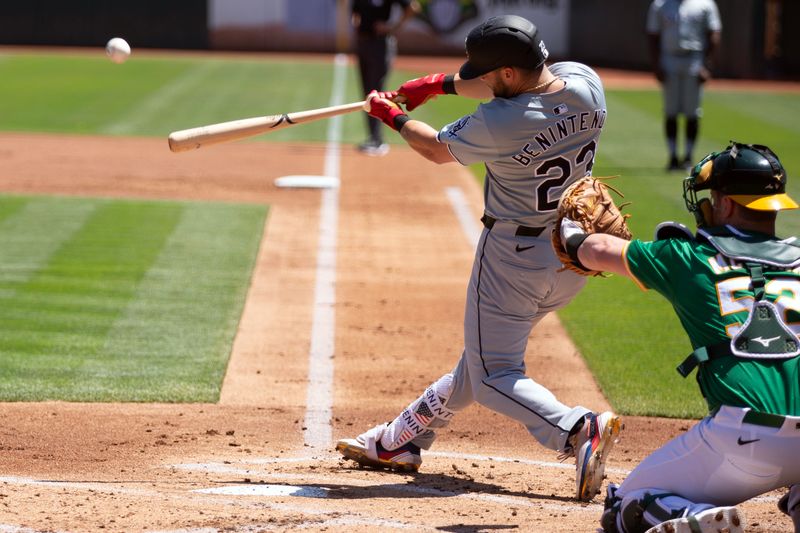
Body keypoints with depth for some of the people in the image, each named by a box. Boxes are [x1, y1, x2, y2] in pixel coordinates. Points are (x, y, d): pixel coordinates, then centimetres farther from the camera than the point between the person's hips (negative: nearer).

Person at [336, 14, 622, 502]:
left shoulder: (496, 125, -26)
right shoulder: (585, 82, -9)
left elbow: (438, 150, -4)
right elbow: (517, 87, 13)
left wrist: (394, 117, 14)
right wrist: (443, 84, 17)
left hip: (513, 256, -8)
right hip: (574, 258, 8)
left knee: (494, 375, 2)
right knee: (484, 350, 22)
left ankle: (578, 430, -22)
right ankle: (403, 440, 36)